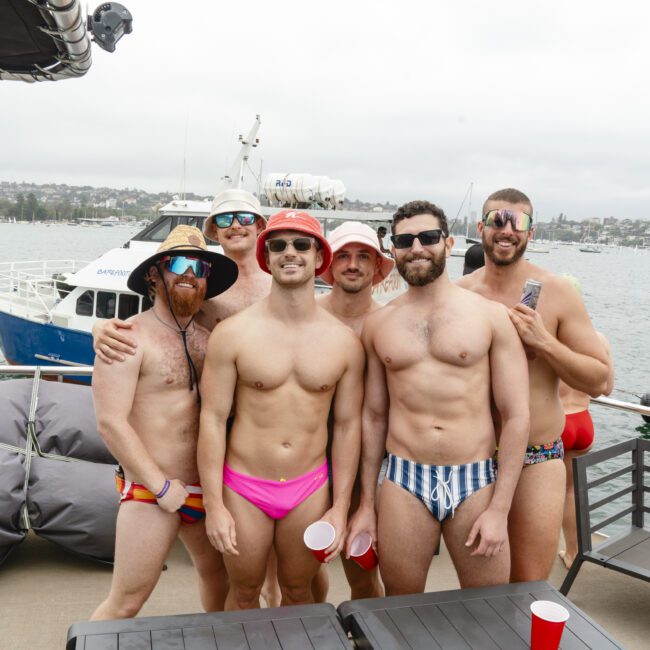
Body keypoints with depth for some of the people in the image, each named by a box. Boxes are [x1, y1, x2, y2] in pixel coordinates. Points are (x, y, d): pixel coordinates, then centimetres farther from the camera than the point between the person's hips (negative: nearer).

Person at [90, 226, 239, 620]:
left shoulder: (208, 339, 7)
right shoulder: (131, 337, -11)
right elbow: (111, 422, -16)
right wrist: (162, 486, -14)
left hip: (208, 490, 6)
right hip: (151, 494, -6)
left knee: (221, 580, 20)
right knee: (126, 604, 2)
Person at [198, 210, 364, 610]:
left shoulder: (345, 342, -3)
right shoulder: (233, 333, -10)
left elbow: (348, 425, 2)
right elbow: (213, 418, -7)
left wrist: (341, 507, 1)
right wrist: (214, 505, -9)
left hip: (309, 488, 2)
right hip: (244, 487, -1)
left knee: (299, 592, 19)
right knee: (244, 594, 17)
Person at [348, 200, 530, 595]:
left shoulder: (492, 316, -3)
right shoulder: (378, 324, 6)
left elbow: (516, 416, -3)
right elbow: (374, 416, 11)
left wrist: (499, 509, -8)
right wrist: (366, 503, 11)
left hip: (476, 482, -1)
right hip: (404, 481, 2)